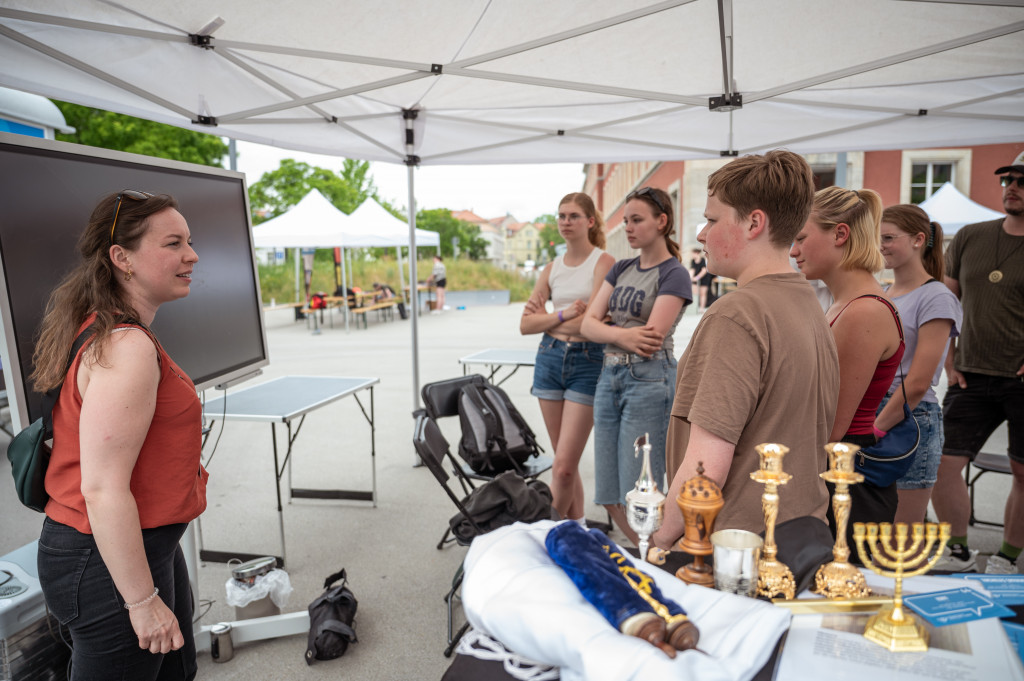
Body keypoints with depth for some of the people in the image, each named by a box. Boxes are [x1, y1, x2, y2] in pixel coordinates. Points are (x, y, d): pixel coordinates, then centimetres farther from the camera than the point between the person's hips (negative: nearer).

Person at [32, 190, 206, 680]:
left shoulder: (106, 331, 7)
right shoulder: (128, 349, -26)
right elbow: (103, 490, -27)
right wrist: (143, 600, -21)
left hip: (146, 543, 10)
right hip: (111, 562, -10)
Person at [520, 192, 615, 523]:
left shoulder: (603, 262, -5)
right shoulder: (552, 268, 11)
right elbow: (525, 325, 5)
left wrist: (545, 317, -3)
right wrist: (564, 314, -10)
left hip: (587, 362, -5)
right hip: (550, 358, 6)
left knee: (564, 467, -8)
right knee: (564, 463, 13)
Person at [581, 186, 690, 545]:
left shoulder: (673, 274, -5)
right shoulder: (621, 269, 15)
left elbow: (651, 341, -16)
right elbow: (588, 323, 5)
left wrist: (607, 330, -2)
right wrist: (622, 335, -14)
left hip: (649, 380, -7)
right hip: (610, 376, 7)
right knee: (610, 496, 10)